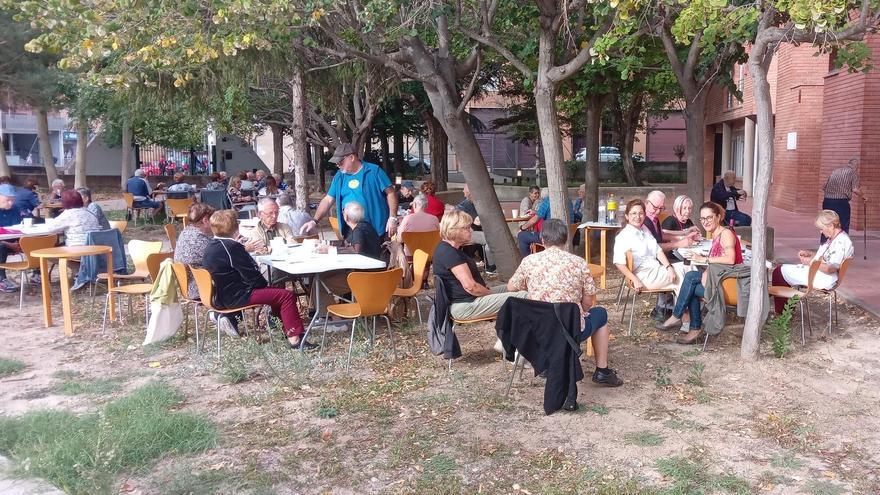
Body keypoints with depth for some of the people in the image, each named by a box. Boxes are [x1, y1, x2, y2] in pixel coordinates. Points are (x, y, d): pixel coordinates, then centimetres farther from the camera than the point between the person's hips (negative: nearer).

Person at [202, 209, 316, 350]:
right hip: (235, 297, -11)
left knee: (277, 292, 24)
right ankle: (295, 338, -11)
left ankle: (289, 329, 26)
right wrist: (264, 284, 1)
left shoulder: (210, 246, 9)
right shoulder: (232, 247, -20)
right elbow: (252, 276, -16)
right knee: (287, 296, -11)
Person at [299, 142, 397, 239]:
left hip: (375, 230, -4)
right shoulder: (339, 176, 11)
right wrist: (314, 221, 2)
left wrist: (392, 218, -13)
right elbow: (328, 200, 12)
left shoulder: (374, 171, -4)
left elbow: (391, 193, -5)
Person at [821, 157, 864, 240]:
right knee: (843, 229, 5)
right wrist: (863, 196, 6)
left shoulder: (835, 170, 16)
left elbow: (823, 188, 15)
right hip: (841, 202, -5)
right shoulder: (853, 173, 1)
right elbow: (855, 190, -10)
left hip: (827, 201, 5)